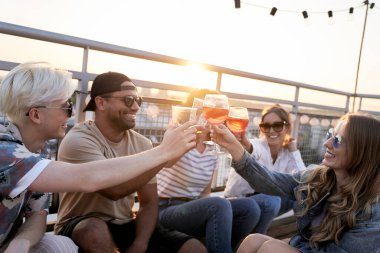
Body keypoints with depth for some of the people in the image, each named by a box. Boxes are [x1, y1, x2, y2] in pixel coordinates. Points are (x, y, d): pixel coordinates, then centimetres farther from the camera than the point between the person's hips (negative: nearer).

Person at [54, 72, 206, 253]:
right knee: (96, 230, -38)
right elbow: (115, 189, -30)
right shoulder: (78, 140, -16)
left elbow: (149, 203, 0)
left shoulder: (142, 144, 1)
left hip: (125, 226, 4)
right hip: (82, 228, -3)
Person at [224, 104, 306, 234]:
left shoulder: (287, 152, -3)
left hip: (264, 202, 6)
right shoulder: (257, 145, -21)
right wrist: (247, 147, -72)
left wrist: (294, 151, -16)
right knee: (270, 200, -33)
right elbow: (255, 150, -49)